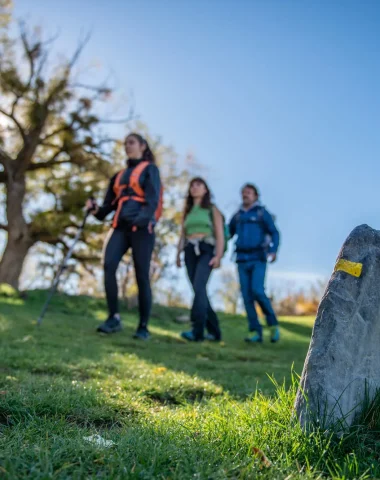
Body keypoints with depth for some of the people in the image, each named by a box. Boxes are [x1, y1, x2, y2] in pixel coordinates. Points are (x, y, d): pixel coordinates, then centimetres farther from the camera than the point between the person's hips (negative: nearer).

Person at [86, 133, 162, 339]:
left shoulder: (149, 169, 7)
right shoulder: (119, 175, 24)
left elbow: (153, 199, -8)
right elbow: (110, 203, 20)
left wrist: (142, 218, -27)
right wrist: (96, 210, -3)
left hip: (142, 228, -5)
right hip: (120, 226, 5)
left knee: (141, 276, -5)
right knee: (108, 265, -18)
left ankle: (143, 326, 2)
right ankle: (114, 317, -12)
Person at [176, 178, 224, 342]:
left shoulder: (212, 209, 11)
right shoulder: (187, 212, 23)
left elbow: (220, 235, 2)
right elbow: (182, 236, 19)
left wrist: (218, 255, -12)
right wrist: (178, 254, 4)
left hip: (206, 250, -5)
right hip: (190, 252, 5)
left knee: (199, 287, -25)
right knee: (199, 291, 0)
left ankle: (197, 330, -33)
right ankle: (214, 331, 9)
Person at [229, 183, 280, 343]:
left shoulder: (262, 213, 3)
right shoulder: (237, 216, 16)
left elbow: (274, 233, -2)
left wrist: (273, 251, -19)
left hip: (258, 259, -4)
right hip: (242, 260, 4)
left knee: (257, 291, -20)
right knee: (247, 296, -4)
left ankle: (273, 324, -1)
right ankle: (256, 333, -1)